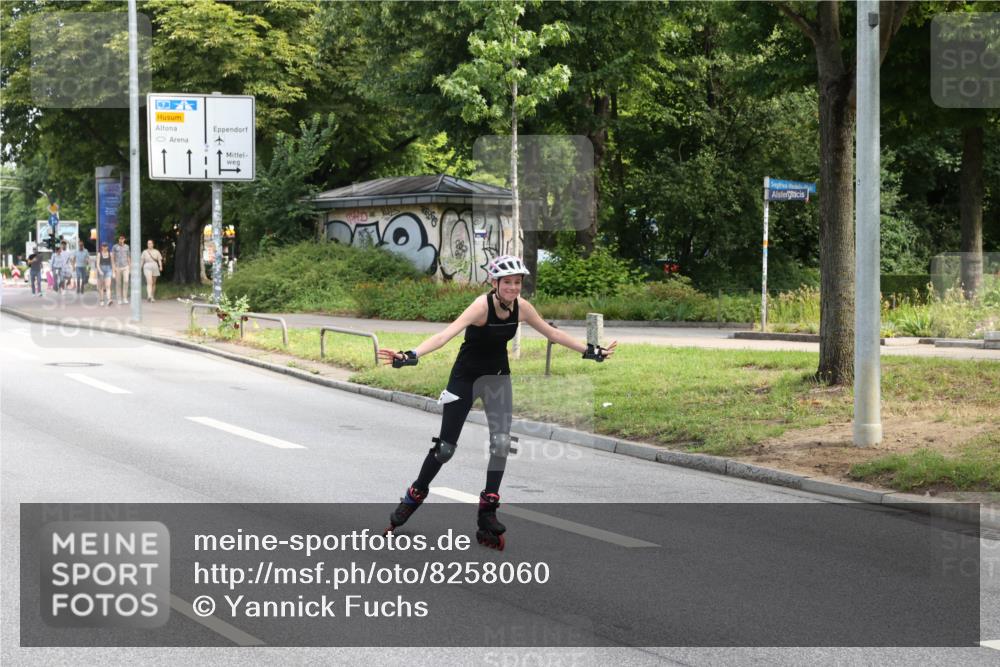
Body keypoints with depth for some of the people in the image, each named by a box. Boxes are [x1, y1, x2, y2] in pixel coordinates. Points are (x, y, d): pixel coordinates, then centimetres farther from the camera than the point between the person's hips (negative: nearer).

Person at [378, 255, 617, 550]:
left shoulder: (521, 307, -12)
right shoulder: (482, 306, -29)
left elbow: (552, 333, 5)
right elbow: (447, 333, -42)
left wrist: (591, 351, 9)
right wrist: (410, 356, -56)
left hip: (498, 376, 4)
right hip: (466, 377, -4)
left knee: (502, 442, -11)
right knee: (445, 447, 3)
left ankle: (487, 514, -3)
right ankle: (414, 497, 28)